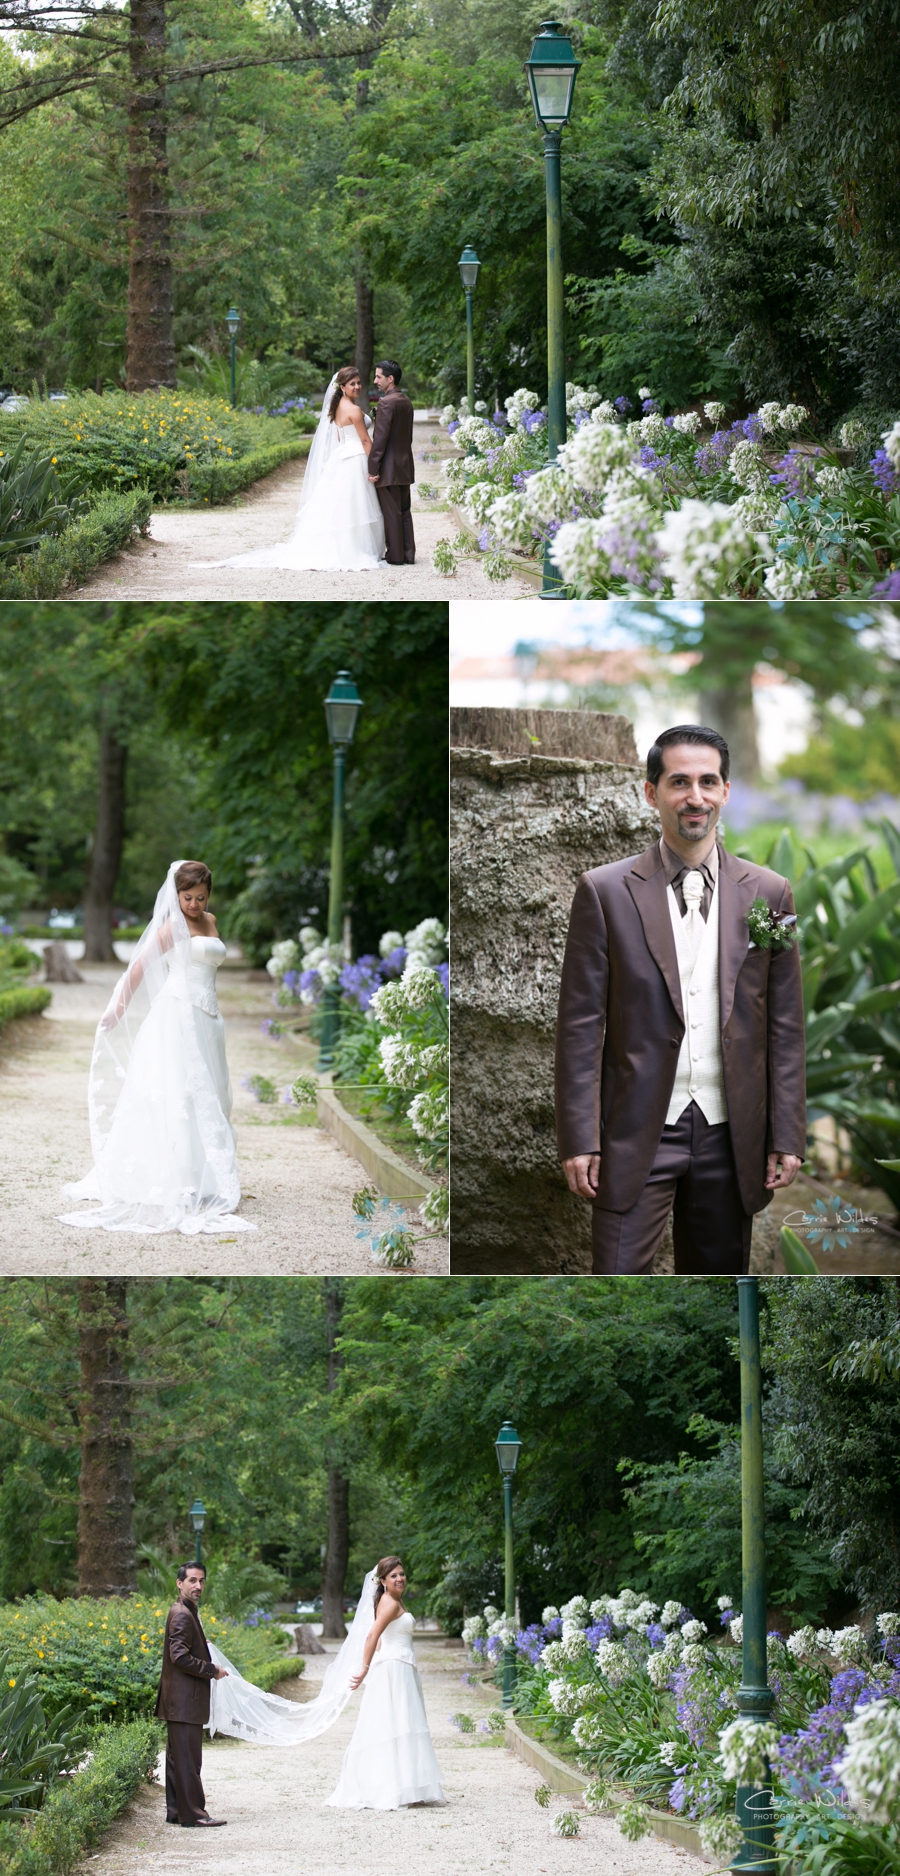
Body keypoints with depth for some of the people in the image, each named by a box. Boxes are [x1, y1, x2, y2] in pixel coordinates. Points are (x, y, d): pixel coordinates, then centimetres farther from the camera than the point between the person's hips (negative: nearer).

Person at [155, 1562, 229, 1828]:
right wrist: (213, 1671, -15)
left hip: (182, 1700, 11)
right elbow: (180, 1656, -22)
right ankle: (193, 1814, -8)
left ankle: (176, 1811, 17)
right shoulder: (182, 1615, -15)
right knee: (188, 1757, -9)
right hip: (184, 1700, -11)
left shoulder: (188, 1612, 17)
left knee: (179, 1755, 13)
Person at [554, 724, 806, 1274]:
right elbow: (581, 1024, -2)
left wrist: (787, 1137, 3)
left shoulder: (767, 893, 6)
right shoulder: (606, 892, 0)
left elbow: (785, 1027, 8)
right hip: (637, 1136, -3)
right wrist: (579, 1140, -7)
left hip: (728, 1138, 3)